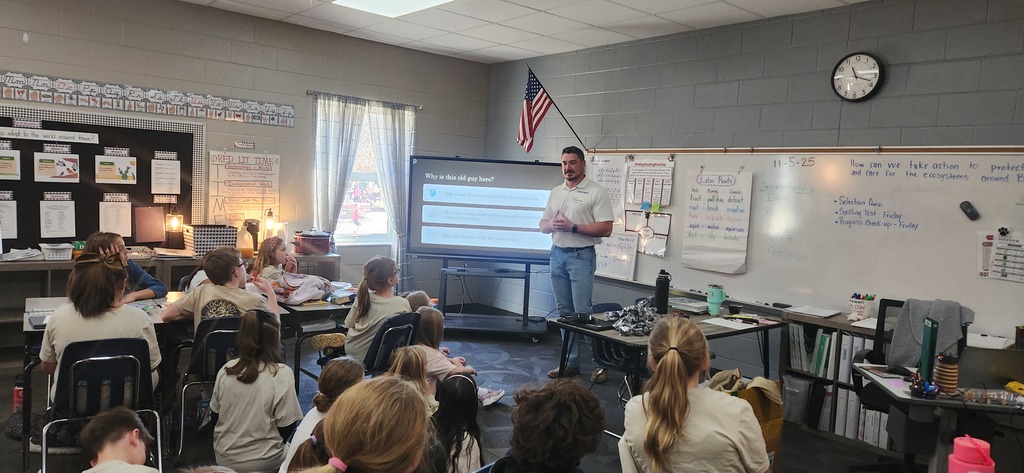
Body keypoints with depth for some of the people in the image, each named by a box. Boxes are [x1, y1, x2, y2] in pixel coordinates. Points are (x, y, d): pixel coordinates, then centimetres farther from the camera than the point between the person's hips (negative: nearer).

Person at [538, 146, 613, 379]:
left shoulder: (596, 192, -5)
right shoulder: (555, 192, 15)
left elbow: (605, 229, -12)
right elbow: (543, 225, 17)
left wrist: (573, 227, -17)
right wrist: (553, 225, -6)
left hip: (581, 256, -6)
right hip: (557, 254, 6)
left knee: (582, 312, -9)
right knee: (564, 311, 9)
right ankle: (570, 362, 17)